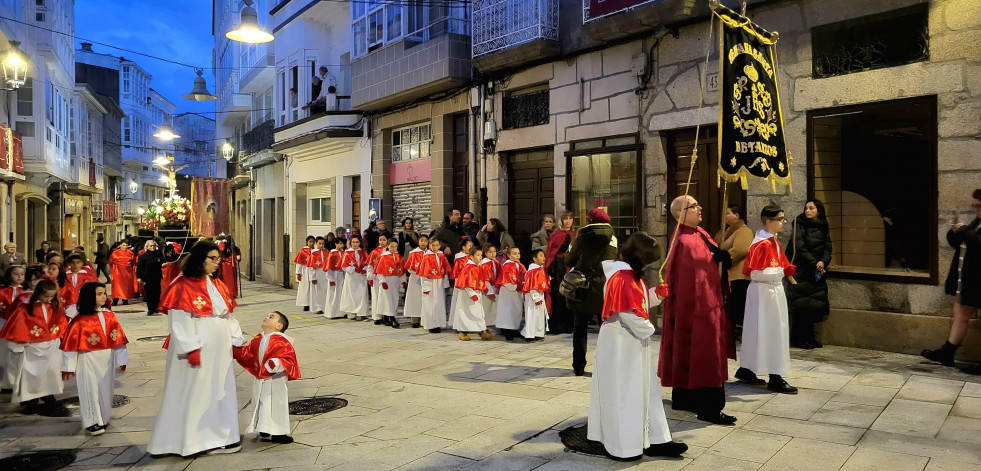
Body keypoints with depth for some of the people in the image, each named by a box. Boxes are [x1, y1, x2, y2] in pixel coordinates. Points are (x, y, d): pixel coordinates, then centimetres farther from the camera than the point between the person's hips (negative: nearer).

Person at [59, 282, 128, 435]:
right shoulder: (80, 321, -13)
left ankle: (103, 418, 26)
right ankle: (92, 422, 10)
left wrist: (121, 359, 4)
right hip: (88, 361, -4)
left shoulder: (110, 316, 1)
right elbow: (71, 343, -10)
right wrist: (68, 367, -8)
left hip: (107, 361, 4)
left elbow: (118, 339, 4)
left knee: (106, 389, 12)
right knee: (91, 390, 0)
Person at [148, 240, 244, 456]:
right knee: (193, 394, 2)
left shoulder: (217, 285, 11)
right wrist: (191, 349, -21)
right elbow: (180, 321, -17)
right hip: (197, 351, -8)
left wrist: (238, 339, 9)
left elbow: (228, 316, 14)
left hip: (219, 350, 8)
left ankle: (216, 437, 23)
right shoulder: (183, 286, -12)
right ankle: (188, 440, 14)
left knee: (219, 392, 12)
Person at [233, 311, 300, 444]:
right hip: (260, 381, 7)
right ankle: (264, 432, 28)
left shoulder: (281, 341, -18)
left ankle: (278, 433, 9)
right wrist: (234, 350, 8)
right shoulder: (257, 340, 6)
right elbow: (247, 353, 16)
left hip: (275, 380, -7)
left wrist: (277, 363, -38)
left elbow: (289, 358, -23)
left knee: (277, 404, -1)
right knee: (261, 404, 15)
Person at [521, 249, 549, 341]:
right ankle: (529, 335, 2)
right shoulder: (533, 271, -19)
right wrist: (536, 298, -22)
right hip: (533, 296, -10)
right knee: (532, 316, -4)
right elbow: (532, 286, -22)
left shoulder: (542, 269, 10)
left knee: (541, 315, 15)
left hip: (541, 295, 10)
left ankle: (538, 334, 23)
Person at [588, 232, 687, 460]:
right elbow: (628, 314, -26)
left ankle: (653, 439, 21)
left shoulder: (632, 275, 11)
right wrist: (647, 329, -12)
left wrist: (655, 295, 3)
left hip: (634, 343, 11)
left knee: (645, 391, 14)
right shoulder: (621, 278, -22)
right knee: (624, 394, 1)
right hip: (621, 345, -11)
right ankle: (625, 445, 12)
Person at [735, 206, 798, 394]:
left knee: (757, 332, 15)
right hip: (763, 292, -10)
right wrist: (781, 272, -18)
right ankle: (775, 378, 3)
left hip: (774, 290, 10)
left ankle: (746, 370, 25)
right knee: (771, 333, -4)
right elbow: (755, 273, -24)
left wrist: (790, 269, 0)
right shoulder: (762, 243, -18)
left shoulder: (774, 242, 13)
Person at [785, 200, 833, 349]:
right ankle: (799, 339, 1)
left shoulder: (823, 228, 12)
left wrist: (823, 262, -13)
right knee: (801, 305, -6)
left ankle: (809, 338, 13)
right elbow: (799, 248, -10)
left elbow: (828, 248, 6)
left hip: (817, 273, 5)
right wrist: (815, 263, -14)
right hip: (801, 271, -5)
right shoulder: (799, 224, -3)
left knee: (813, 305, 5)